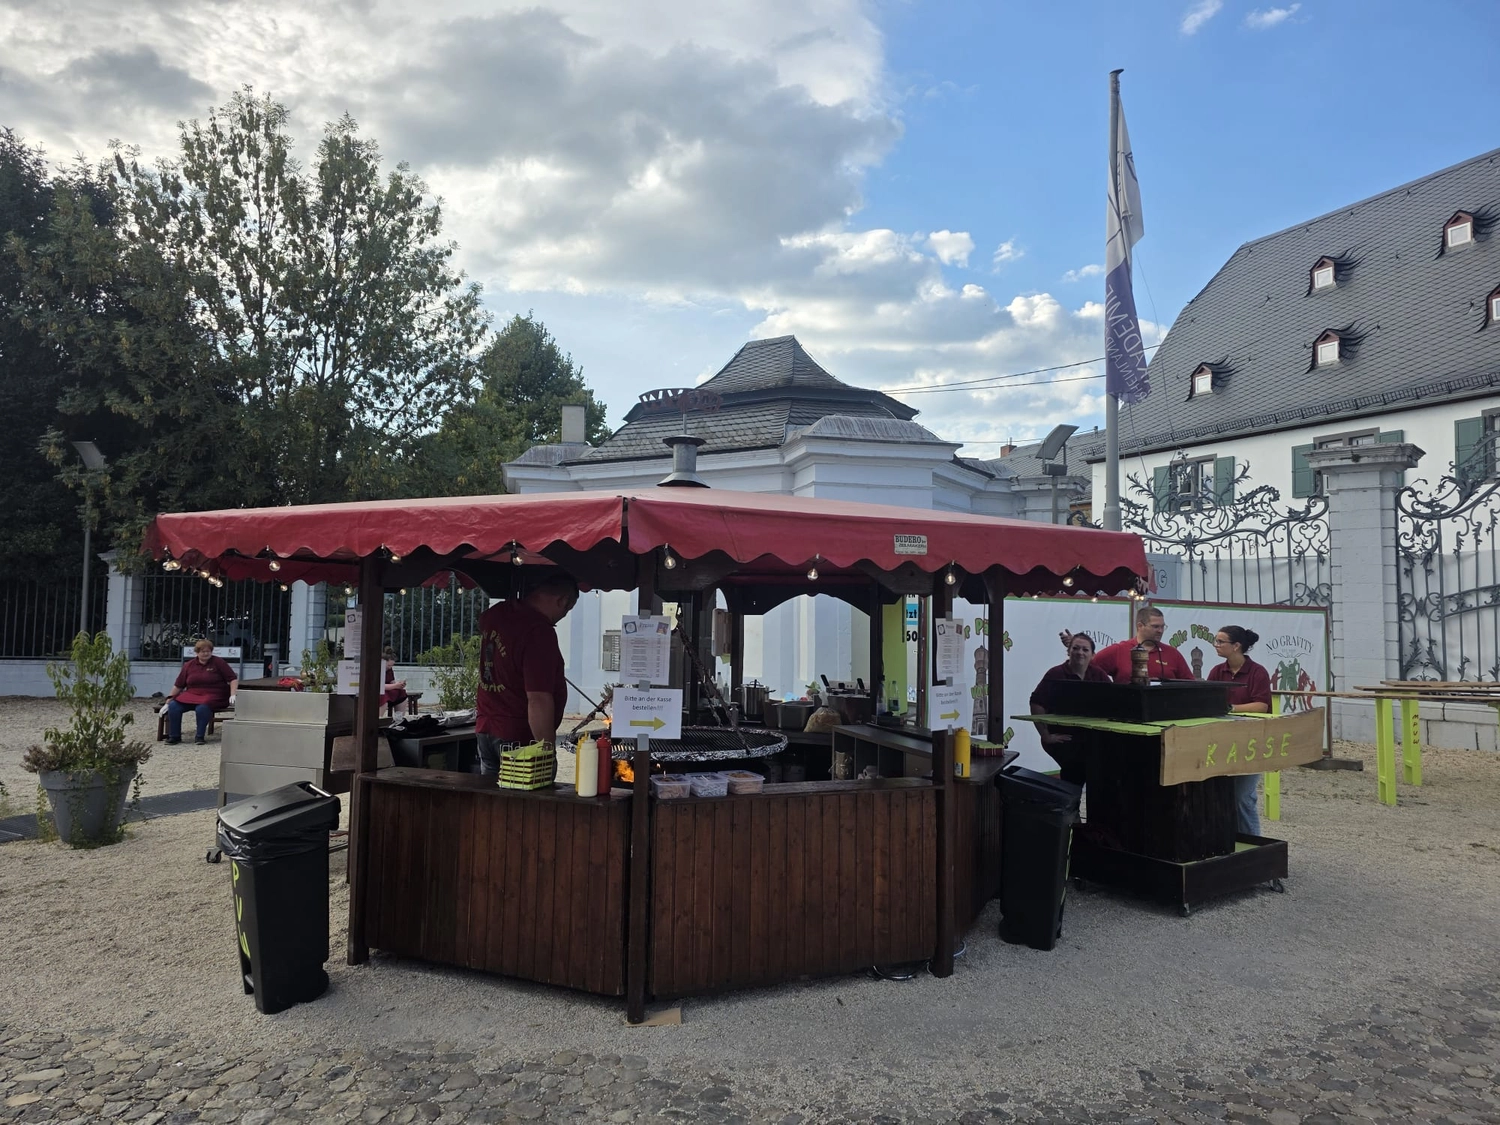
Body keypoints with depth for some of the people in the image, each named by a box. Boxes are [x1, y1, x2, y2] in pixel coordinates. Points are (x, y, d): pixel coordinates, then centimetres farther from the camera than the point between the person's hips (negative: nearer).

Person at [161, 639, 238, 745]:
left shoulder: (219, 662, 0)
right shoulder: (189, 665, 10)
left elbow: (233, 679, -4)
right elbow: (178, 686, 13)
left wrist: (232, 695, -18)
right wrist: (168, 701, 7)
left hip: (214, 696, -4)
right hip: (192, 695, 4)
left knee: (202, 708, -35)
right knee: (173, 706, -20)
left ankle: (200, 737, -18)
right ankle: (174, 736, -6)